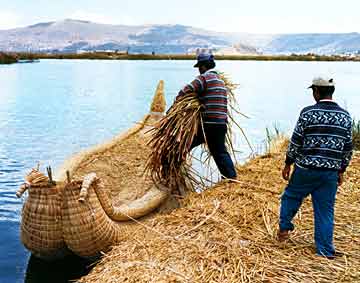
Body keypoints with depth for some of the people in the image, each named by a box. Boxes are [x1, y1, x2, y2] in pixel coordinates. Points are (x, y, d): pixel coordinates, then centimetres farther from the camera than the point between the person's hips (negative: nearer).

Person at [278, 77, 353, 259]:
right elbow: (348, 149, 8)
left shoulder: (308, 113, -9)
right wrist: (341, 171, 18)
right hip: (331, 172, 3)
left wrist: (288, 164, 5)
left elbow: (296, 141, -6)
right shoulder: (345, 116, 3)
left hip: (306, 169, -3)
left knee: (291, 196, 20)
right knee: (325, 210, 10)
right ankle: (325, 251, 15)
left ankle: (284, 228, 26)